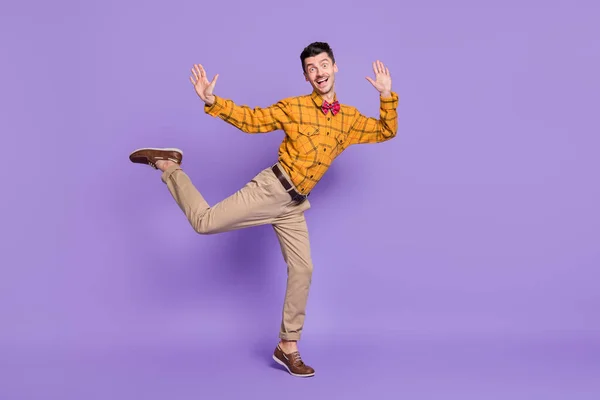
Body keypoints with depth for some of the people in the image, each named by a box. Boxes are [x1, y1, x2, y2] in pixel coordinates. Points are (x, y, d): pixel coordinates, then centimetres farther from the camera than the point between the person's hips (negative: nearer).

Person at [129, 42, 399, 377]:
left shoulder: (350, 119, 8)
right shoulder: (293, 107, -4)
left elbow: (387, 132, 12)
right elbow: (251, 120, -5)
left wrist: (386, 95, -1)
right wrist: (211, 100, -17)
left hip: (294, 206, 4)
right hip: (271, 189, -4)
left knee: (302, 270, 3)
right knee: (204, 222, -13)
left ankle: (288, 347, 16)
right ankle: (168, 166, 13)